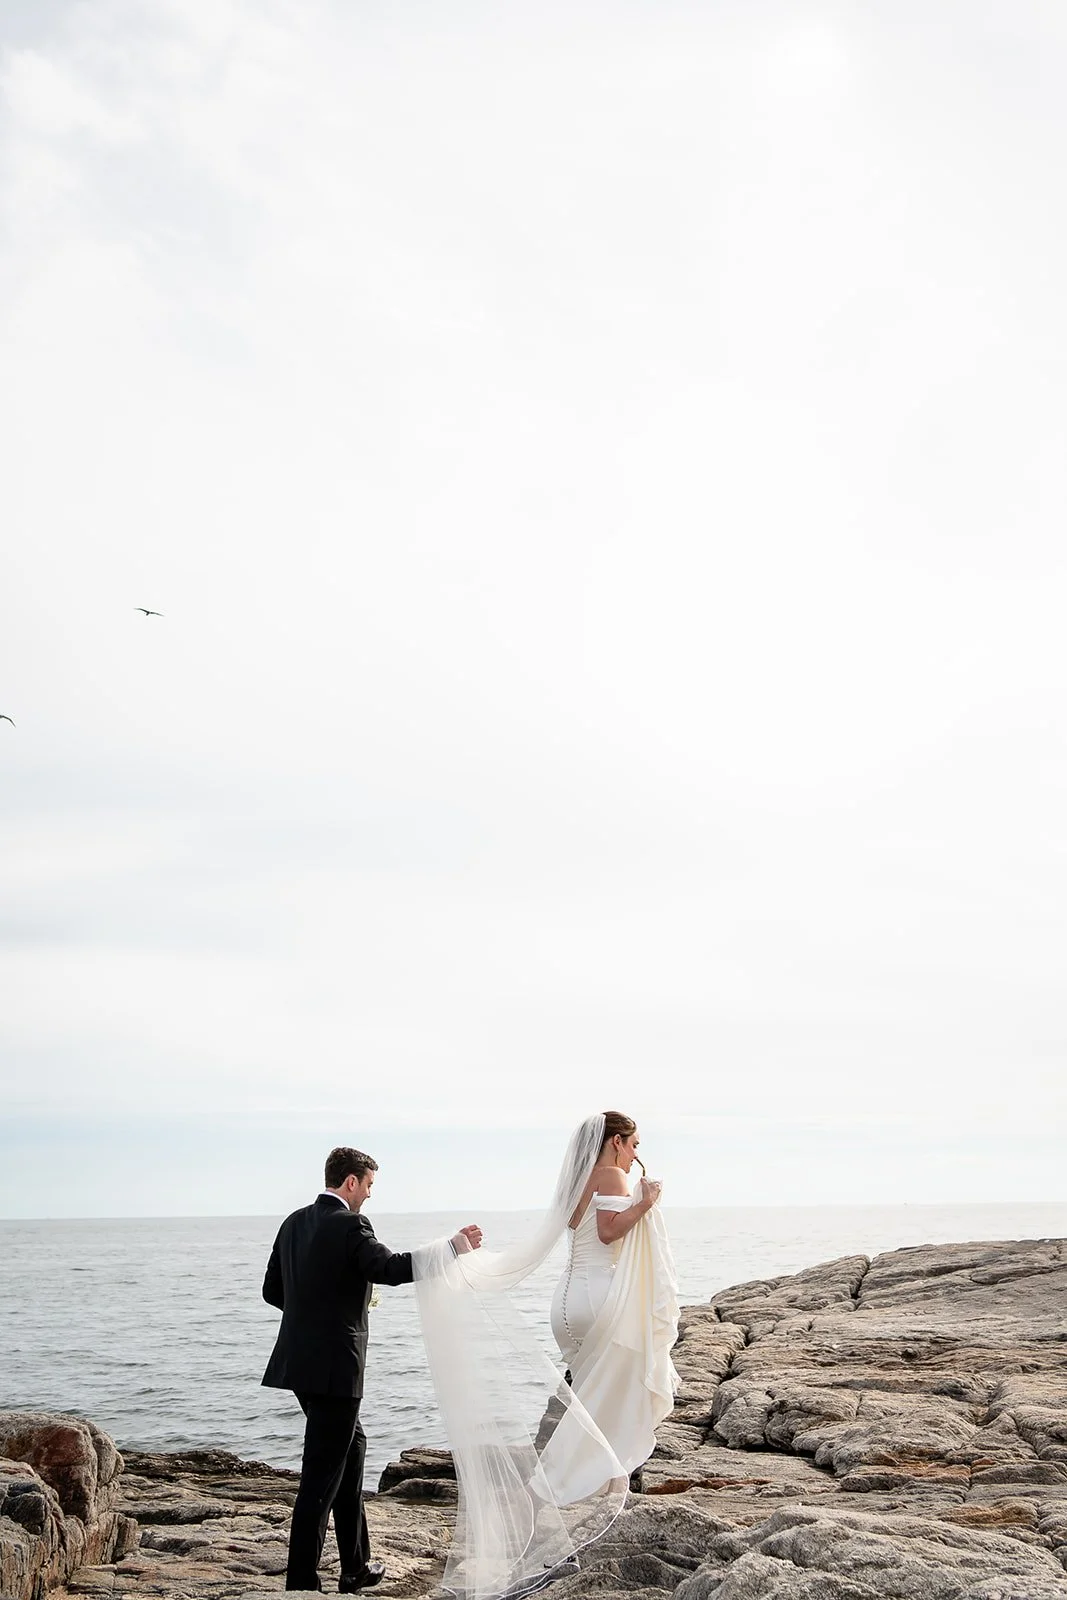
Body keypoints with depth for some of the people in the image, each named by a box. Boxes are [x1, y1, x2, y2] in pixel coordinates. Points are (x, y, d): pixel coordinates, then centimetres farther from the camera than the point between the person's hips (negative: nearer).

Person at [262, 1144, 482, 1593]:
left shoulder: (294, 1223, 10)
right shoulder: (349, 1226, -15)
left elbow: (272, 1290, 15)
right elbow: (389, 1267, -28)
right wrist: (454, 1246, -24)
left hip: (300, 1360, 9)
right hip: (333, 1365, -9)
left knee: (350, 1446, 21)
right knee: (323, 1473, -3)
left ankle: (356, 1567, 29)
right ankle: (301, 1582, 1)